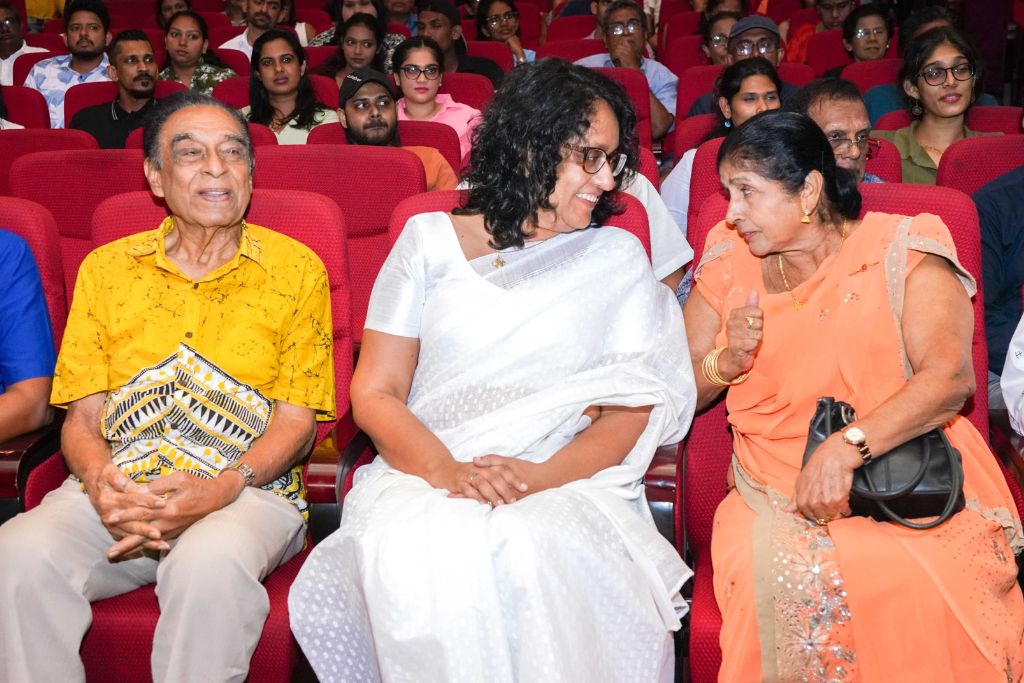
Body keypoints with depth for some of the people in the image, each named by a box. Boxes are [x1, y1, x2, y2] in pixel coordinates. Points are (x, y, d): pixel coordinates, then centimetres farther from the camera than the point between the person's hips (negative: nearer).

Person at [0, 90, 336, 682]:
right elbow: (82, 416, 10)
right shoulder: (106, 268, 14)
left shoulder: (296, 270, 7)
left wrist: (218, 490, -17)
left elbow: (296, 420, 2)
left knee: (212, 562, -36)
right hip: (119, 491, 3)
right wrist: (101, 485, -13)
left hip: (248, 489, -2)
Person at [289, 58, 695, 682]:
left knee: (538, 558, -35)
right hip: (424, 477, 0)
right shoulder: (430, 240, 10)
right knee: (411, 565, -33)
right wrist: (447, 471, -15)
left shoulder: (618, 258, 11)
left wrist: (544, 476, -16)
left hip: (566, 485, 0)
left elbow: (634, 411, 4)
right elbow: (374, 393, 5)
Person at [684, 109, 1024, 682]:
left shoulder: (902, 251, 1)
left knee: (930, 587, -31)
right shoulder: (729, 262, 11)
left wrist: (847, 448, -26)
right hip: (776, 491, 2)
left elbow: (950, 378, -14)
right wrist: (727, 362, -7)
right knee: (780, 580, -30)